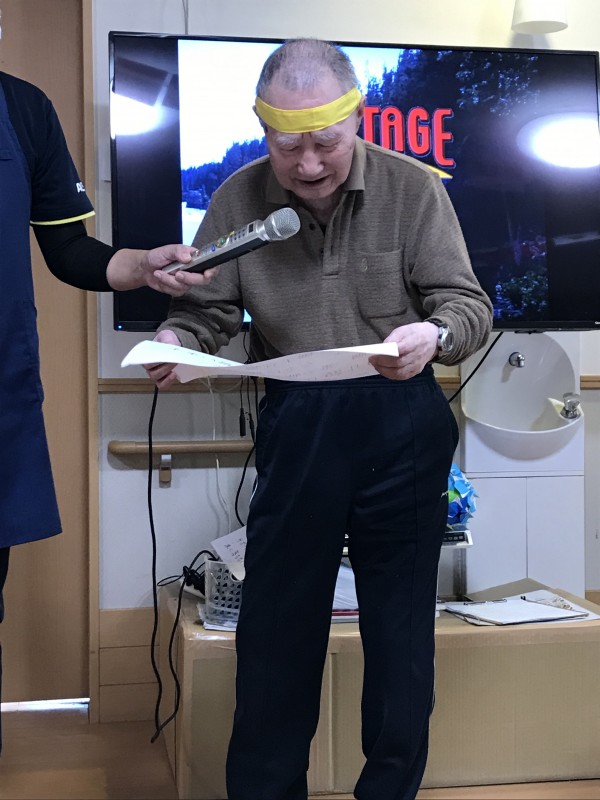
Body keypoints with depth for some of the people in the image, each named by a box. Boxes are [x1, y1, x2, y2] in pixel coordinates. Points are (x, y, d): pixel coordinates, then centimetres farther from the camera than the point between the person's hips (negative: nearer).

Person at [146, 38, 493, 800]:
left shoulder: (412, 189, -7)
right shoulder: (237, 199, -2)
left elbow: (468, 303, -7)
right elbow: (207, 310, 1)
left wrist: (436, 334, -30)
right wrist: (173, 341, -22)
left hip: (401, 424, -1)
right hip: (294, 426, 1)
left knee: (400, 624, 9)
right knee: (276, 622, 8)